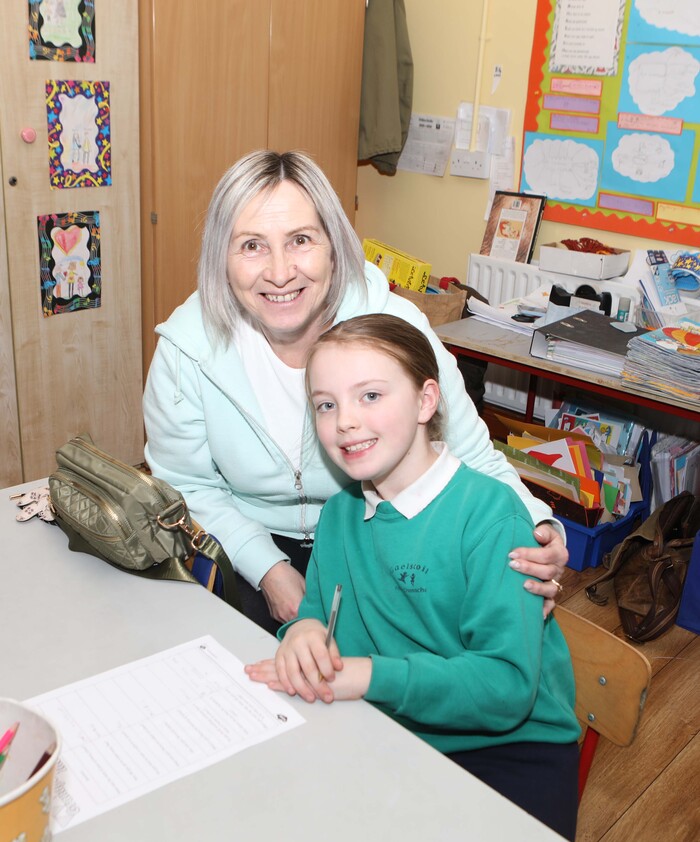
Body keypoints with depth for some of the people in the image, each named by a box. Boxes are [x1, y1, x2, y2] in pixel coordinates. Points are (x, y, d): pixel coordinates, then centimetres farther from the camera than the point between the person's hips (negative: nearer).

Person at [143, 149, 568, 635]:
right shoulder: (186, 348, -19)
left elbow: (471, 458, -13)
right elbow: (188, 486, -6)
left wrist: (534, 526, -33)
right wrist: (267, 569, -16)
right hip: (251, 552, 1)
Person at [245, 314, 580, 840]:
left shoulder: (490, 513, -18)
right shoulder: (339, 515, 3)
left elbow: (508, 685, -22)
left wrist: (370, 675, -30)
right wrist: (303, 630, -17)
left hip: (512, 750, -4)